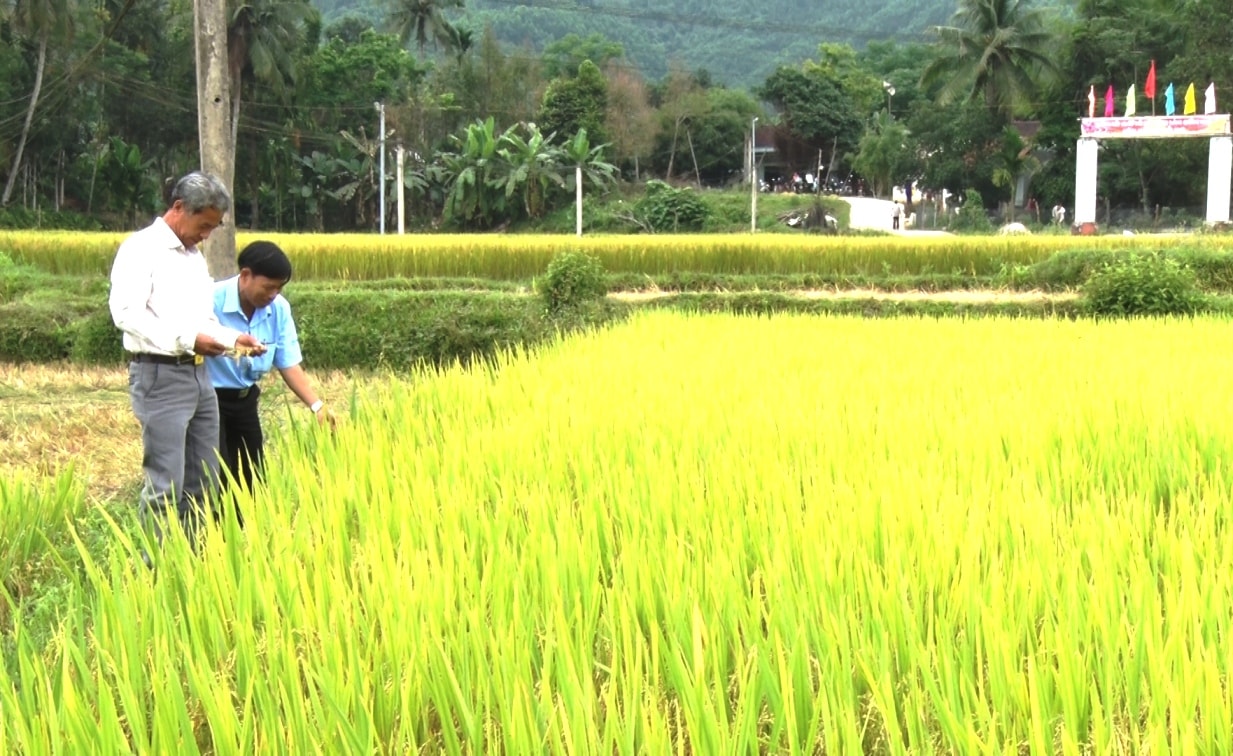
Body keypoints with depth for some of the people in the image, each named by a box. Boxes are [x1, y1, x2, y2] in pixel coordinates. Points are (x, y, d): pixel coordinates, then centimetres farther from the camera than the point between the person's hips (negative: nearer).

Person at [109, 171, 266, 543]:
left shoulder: (195, 256, 20)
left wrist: (234, 338, 9)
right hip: (160, 376, -8)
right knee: (165, 484, -7)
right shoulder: (141, 249, -6)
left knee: (203, 482, 10)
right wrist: (187, 339, -25)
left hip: (199, 374, 9)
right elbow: (125, 313, -19)